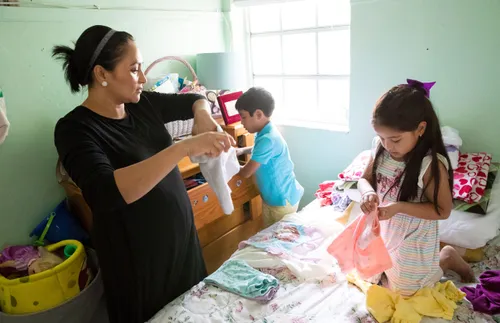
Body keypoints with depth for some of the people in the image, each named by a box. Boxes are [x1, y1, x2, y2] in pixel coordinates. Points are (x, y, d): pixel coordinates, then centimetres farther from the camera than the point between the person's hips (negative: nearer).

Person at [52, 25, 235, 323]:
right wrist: (186, 147, -42)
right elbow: (106, 193, -37)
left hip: (181, 235, 6)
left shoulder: (144, 104, -3)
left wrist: (202, 115, -13)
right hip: (136, 255, -5)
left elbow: (195, 100, 12)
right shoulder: (75, 128, -20)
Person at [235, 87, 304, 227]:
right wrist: (242, 150, 10)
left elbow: (246, 173, -23)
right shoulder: (266, 132, 1)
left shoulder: (267, 139, -29)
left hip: (282, 200, -9)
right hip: (277, 196, 9)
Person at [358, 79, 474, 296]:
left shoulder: (431, 164, -30)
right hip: (384, 232, 6)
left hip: (412, 241, -5)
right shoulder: (381, 149, -14)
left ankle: (447, 258, 32)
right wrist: (368, 193, -24)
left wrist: (399, 207, -32)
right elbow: (365, 179, -1)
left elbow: (443, 210, -21)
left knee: (403, 292, 15)